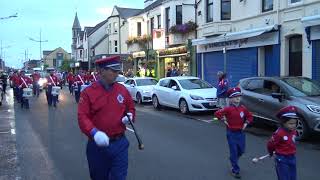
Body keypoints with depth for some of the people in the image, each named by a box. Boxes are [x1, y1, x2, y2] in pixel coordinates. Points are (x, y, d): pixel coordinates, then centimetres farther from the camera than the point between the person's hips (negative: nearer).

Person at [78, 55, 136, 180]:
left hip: (120, 144, 2)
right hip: (97, 145, -1)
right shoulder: (88, 92, -8)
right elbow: (82, 117, -15)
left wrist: (129, 116, -8)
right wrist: (94, 132, -32)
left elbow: (131, 108, 16)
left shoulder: (122, 90, 2)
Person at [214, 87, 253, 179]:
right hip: (231, 133, -5)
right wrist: (224, 120, -15)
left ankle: (233, 161, 44)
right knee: (234, 152, 0)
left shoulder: (243, 108, 1)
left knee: (241, 150, 14)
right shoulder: (228, 109, -14)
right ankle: (235, 170, 11)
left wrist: (246, 123, 1)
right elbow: (217, 113, -20)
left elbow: (250, 116, 14)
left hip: (241, 132, 5)